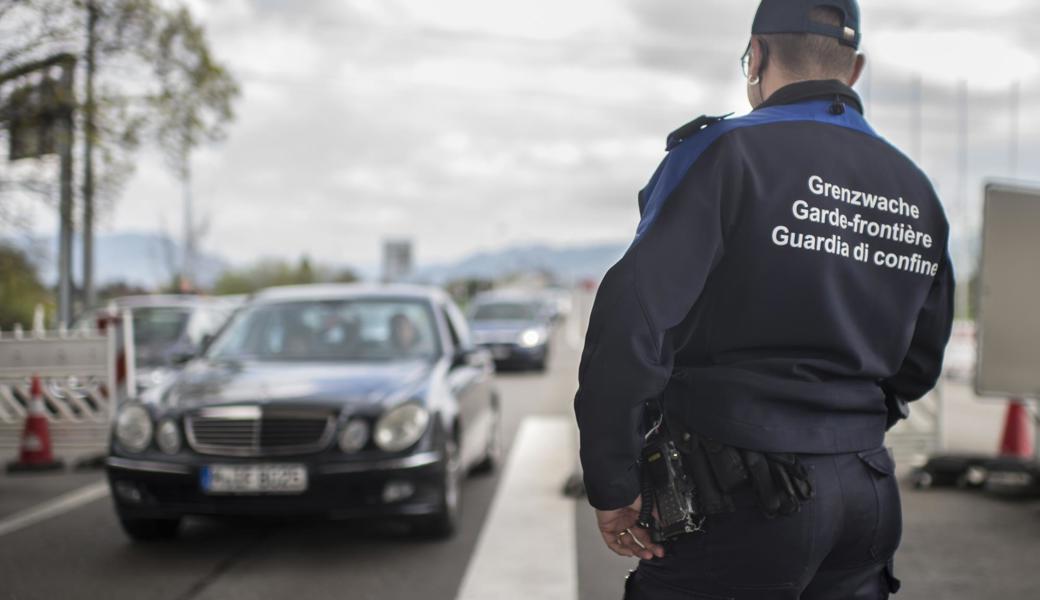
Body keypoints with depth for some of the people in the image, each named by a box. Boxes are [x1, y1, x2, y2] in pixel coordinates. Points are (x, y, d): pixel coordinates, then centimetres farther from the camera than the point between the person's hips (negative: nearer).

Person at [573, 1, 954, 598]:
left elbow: (633, 324, -19)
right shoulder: (916, 193, 11)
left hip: (743, 503, -6)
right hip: (866, 500, 7)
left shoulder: (727, 154, -10)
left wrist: (613, 486, -11)